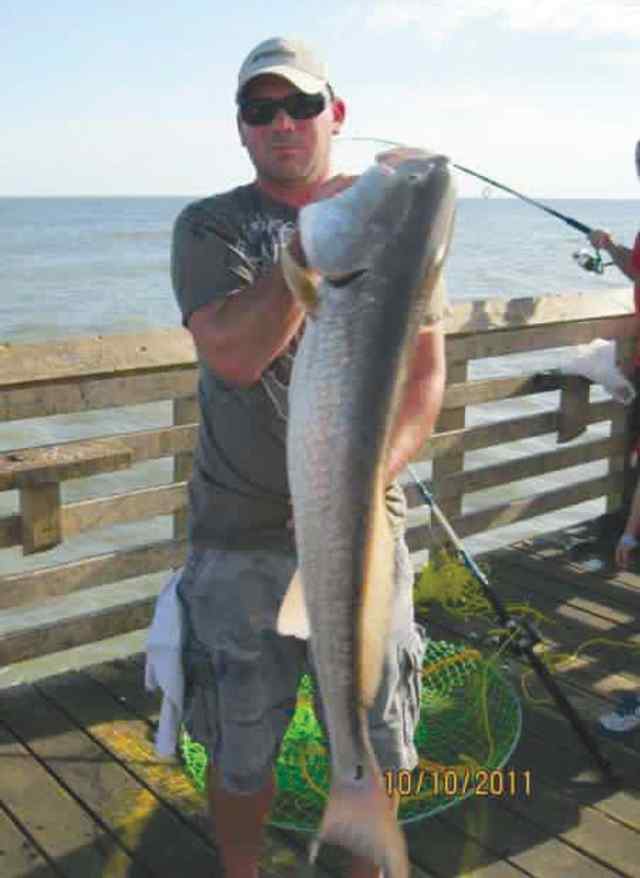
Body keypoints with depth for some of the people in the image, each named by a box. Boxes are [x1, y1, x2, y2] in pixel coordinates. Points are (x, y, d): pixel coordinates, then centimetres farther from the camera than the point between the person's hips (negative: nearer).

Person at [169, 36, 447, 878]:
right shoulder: (208, 227, -1)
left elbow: (425, 372, 0)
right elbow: (233, 356, -18)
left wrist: (377, 470, -17)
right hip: (240, 537, -1)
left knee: (373, 742, 16)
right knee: (242, 750, 14)